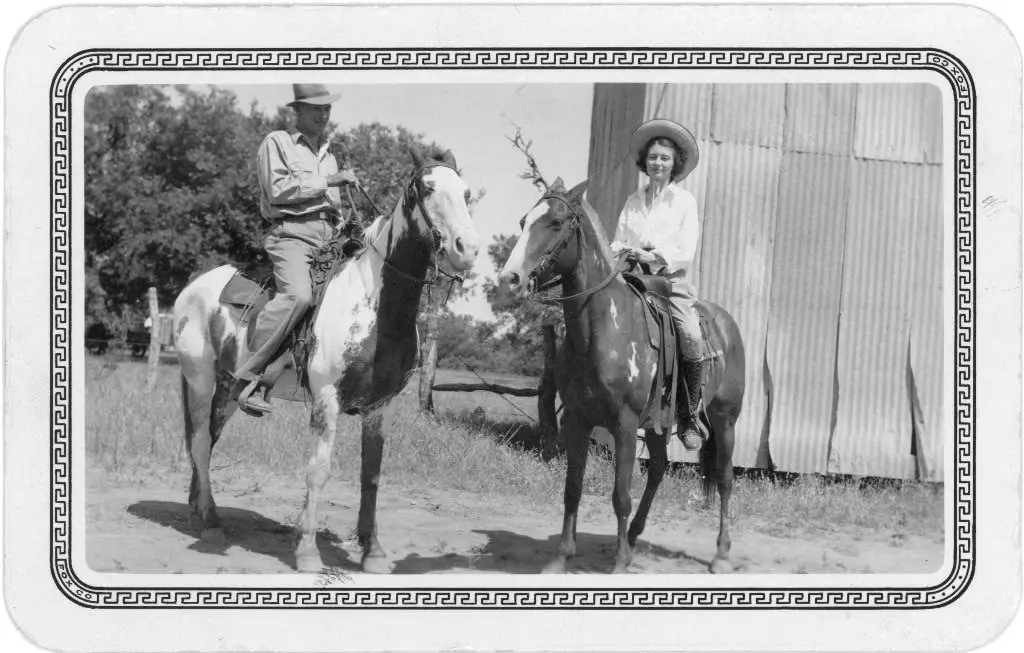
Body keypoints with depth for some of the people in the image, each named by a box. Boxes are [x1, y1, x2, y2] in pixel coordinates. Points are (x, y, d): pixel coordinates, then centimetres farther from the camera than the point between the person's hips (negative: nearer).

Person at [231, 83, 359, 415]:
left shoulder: (328, 154, 28)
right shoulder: (277, 143, 6)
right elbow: (277, 189, -9)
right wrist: (328, 181, -10)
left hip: (328, 238, 8)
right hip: (290, 233, -8)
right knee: (298, 294, -34)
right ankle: (246, 379, -30)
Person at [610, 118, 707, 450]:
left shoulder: (684, 201, 5)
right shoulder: (632, 201, 15)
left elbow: (686, 253, -2)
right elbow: (617, 241, 15)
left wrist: (652, 256, -18)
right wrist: (620, 251, -9)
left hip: (672, 280, -3)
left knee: (691, 336, -27)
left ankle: (690, 416, -16)